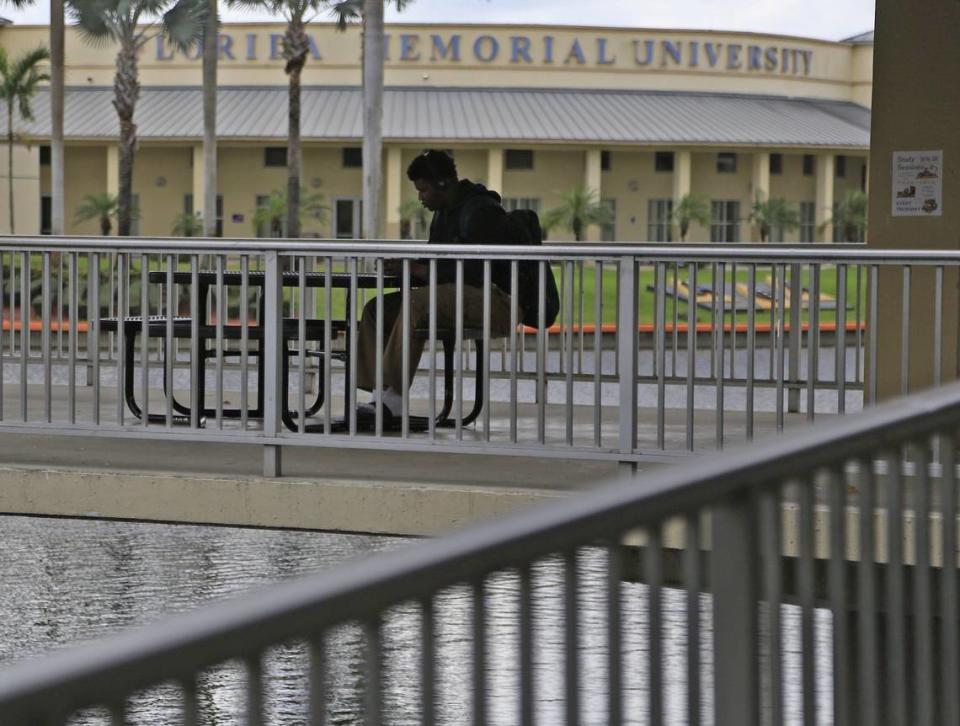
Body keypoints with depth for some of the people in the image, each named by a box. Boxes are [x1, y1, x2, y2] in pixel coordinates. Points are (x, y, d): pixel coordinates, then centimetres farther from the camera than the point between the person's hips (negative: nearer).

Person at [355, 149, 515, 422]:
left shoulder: (481, 211, -14)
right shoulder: (444, 213, 18)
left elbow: (472, 272, -22)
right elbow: (436, 265, 19)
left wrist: (416, 269, -19)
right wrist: (406, 267, -3)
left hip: (495, 300, -10)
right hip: (458, 297, 10)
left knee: (417, 303, -32)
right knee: (377, 308, -4)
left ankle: (393, 397, -30)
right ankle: (380, 394, -16)